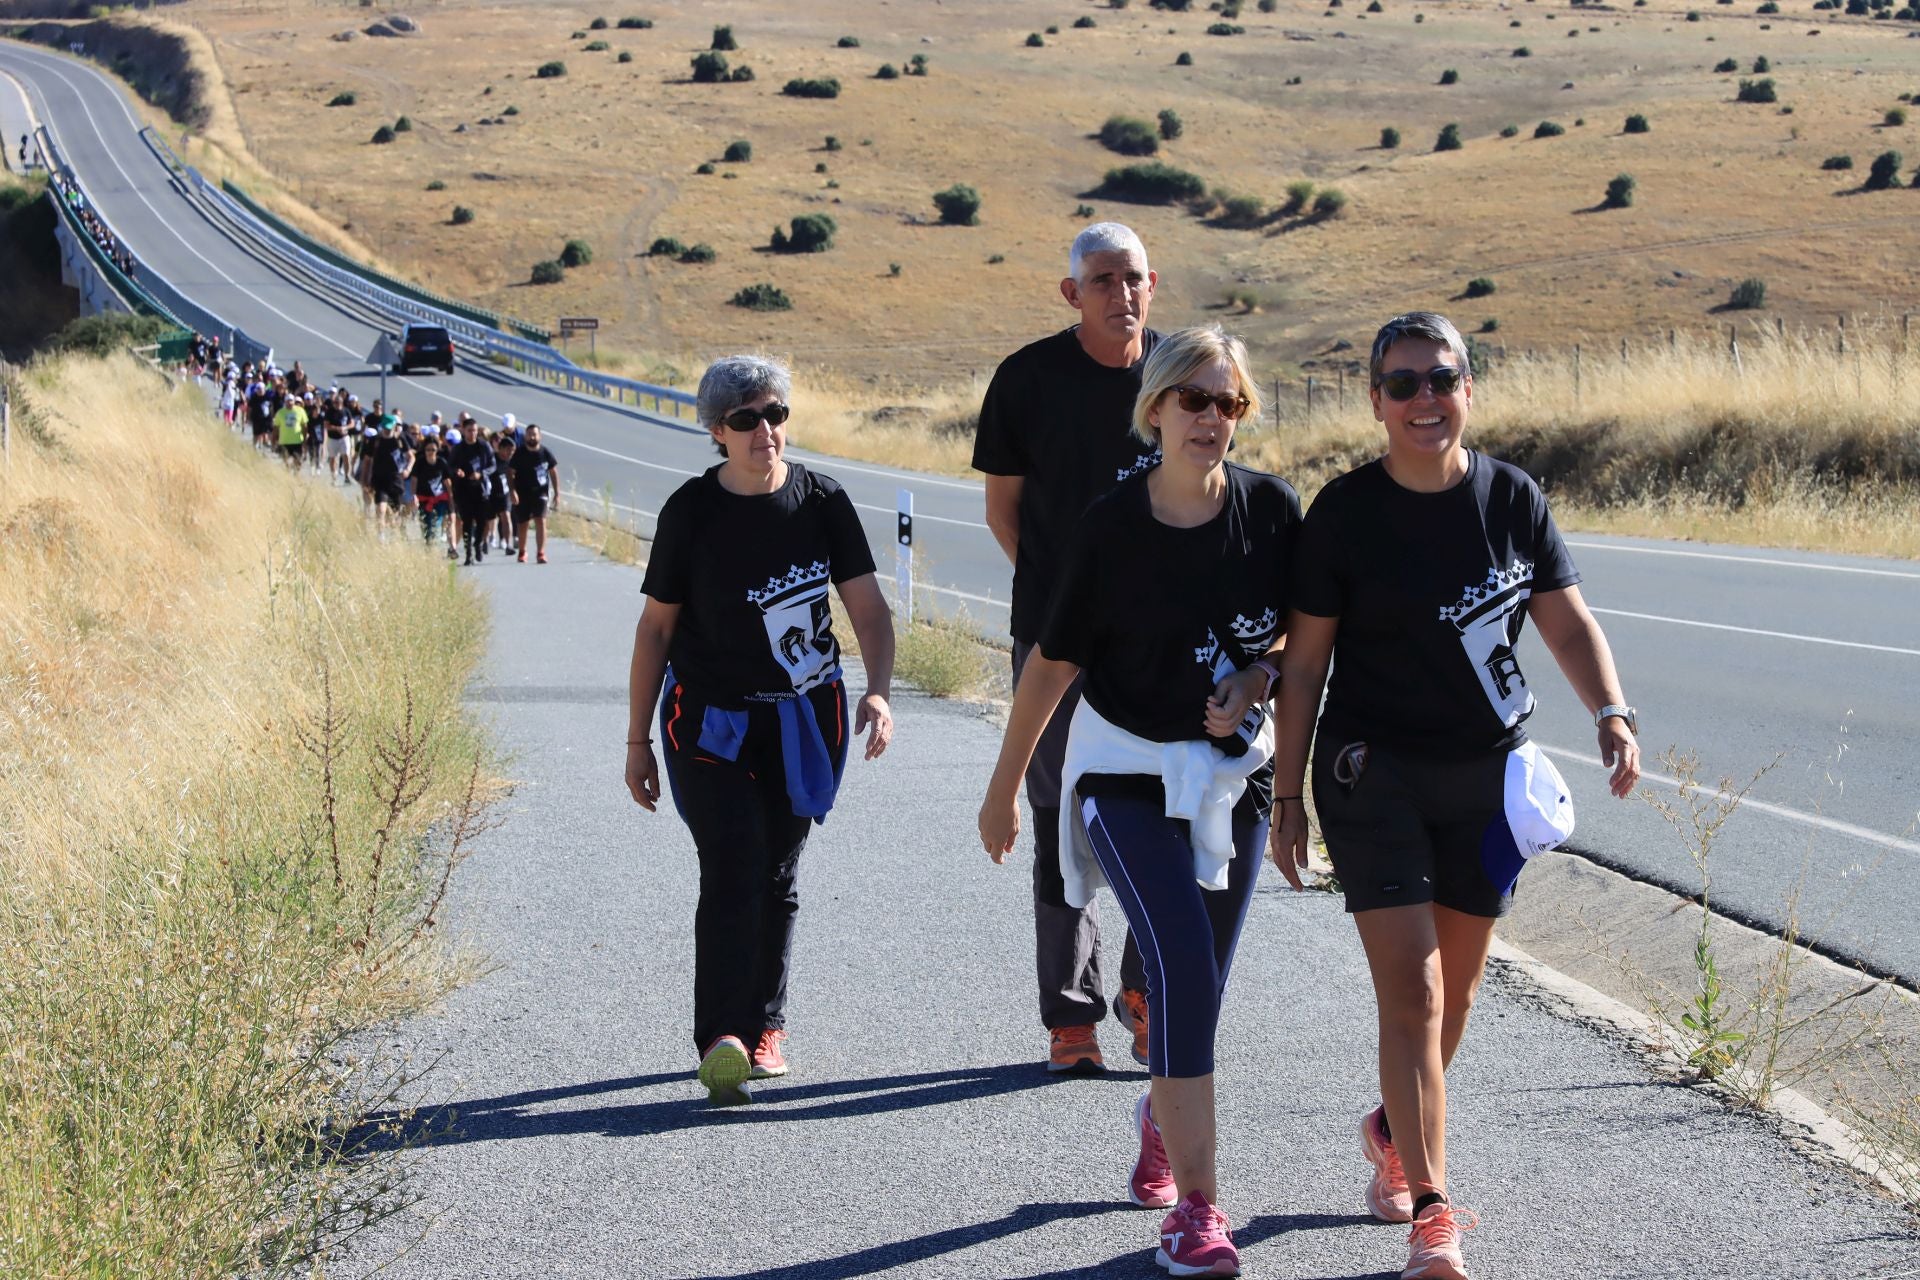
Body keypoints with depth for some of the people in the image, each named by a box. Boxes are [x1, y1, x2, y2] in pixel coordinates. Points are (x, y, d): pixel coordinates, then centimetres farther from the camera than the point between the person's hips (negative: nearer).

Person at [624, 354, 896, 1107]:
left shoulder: (821, 502, -3)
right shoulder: (692, 511, -8)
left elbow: (868, 606, -5)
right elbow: (655, 627, 0)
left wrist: (877, 691, -24)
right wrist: (638, 742, 1)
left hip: (803, 719, 2)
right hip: (710, 719, -2)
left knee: (776, 878, 11)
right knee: (730, 872, -15)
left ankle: (764, 1027, 26)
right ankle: (720, 1044, -21)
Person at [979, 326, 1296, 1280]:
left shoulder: (1271, 510, -8)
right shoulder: (1112, 525, -14)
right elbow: (1053, 662, -5)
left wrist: (1254, 680, -14)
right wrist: (1004, 787, 2)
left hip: (1234, 770, 3)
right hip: (1131, 770, -3)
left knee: (1196, 982, 12)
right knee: (1184, 969, -18)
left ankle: (1162, 1113, 46)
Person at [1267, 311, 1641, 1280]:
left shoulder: (1513, 499, 0)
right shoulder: (1347, 511, -8)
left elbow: (1568, 622, 3)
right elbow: (1304, 661, -4)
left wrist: (1611, 713, -16)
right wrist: (1286, 796, -3)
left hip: (1488, 773, 4)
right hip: (1373, 773, -4)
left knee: (1454, 990, 15)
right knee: (1412, 990, -11)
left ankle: (1392, 1134, 42)